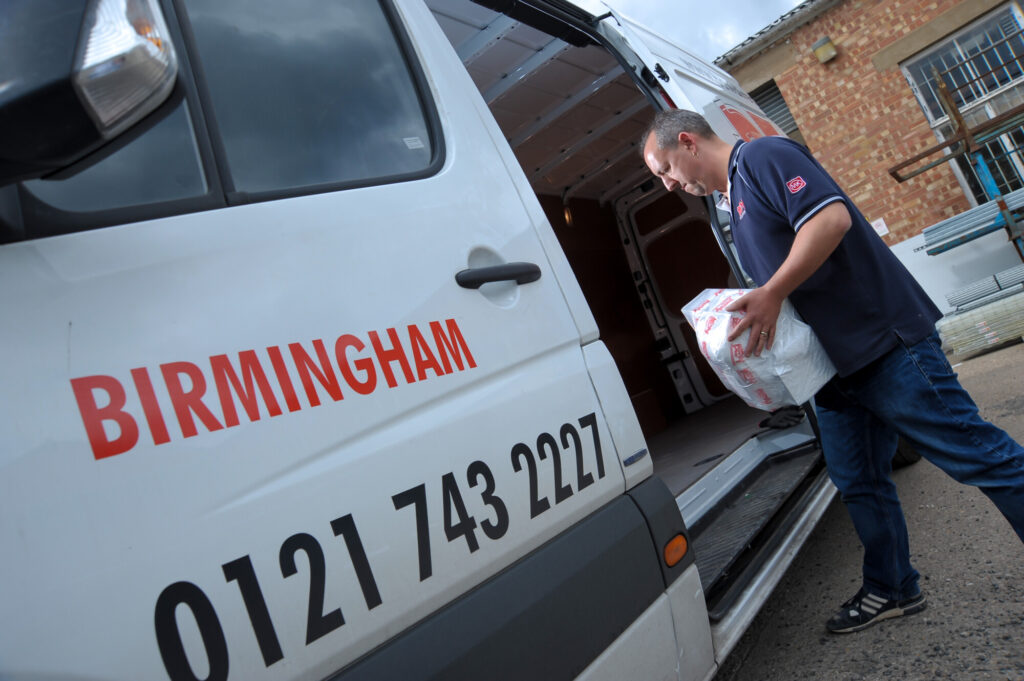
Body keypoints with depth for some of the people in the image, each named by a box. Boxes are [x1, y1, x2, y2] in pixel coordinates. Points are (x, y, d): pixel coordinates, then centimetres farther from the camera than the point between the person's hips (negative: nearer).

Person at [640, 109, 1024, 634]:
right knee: (858, 482, 14)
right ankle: (891, 590, 29)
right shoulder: (734, 199, 19)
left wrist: (770, 294, -23)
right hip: (836, 364, 10)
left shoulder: (762, 156, -9)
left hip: (886, 342, -10)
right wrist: (749, 311, 9)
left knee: (976, 455, -1)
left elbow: (832, 217, -25)